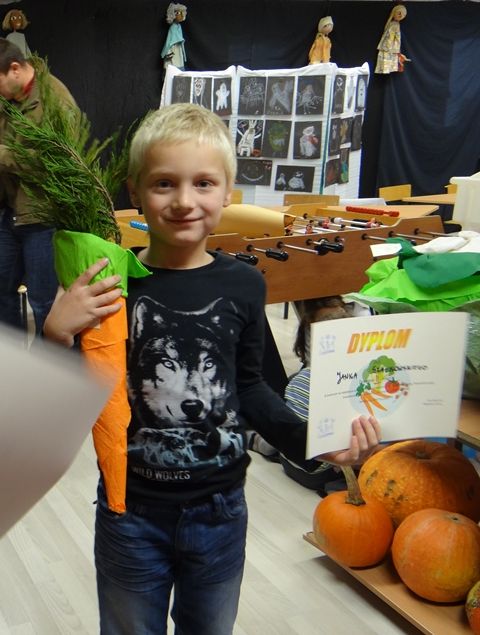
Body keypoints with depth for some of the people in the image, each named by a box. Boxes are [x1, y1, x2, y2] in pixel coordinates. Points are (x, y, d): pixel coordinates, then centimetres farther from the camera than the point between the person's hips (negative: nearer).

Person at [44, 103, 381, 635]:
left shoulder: (244, 285, -7)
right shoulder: (109, 284, -14)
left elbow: (248, 388, 3)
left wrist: (312, 441, -8)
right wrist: (56, 336, -26)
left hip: (220, 507, 2)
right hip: (133, 507, -2)